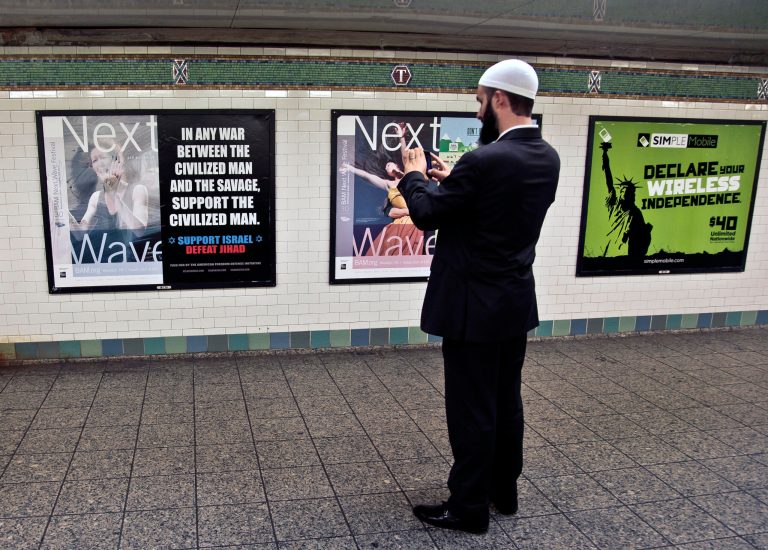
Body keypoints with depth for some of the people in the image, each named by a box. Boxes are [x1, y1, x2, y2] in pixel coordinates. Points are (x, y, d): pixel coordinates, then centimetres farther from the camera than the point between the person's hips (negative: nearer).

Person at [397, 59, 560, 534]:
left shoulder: (485, 160, -23)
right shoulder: (547, 158, 4)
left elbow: (426, 213, -12)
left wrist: (415, 175, 7)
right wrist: (453, 179, 15)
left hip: (475, 304, -8)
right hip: (516, 300, 9)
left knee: (471, 409, 4)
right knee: (505, 402, 19)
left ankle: (469, 507, 17)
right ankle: (503, 490, 34)